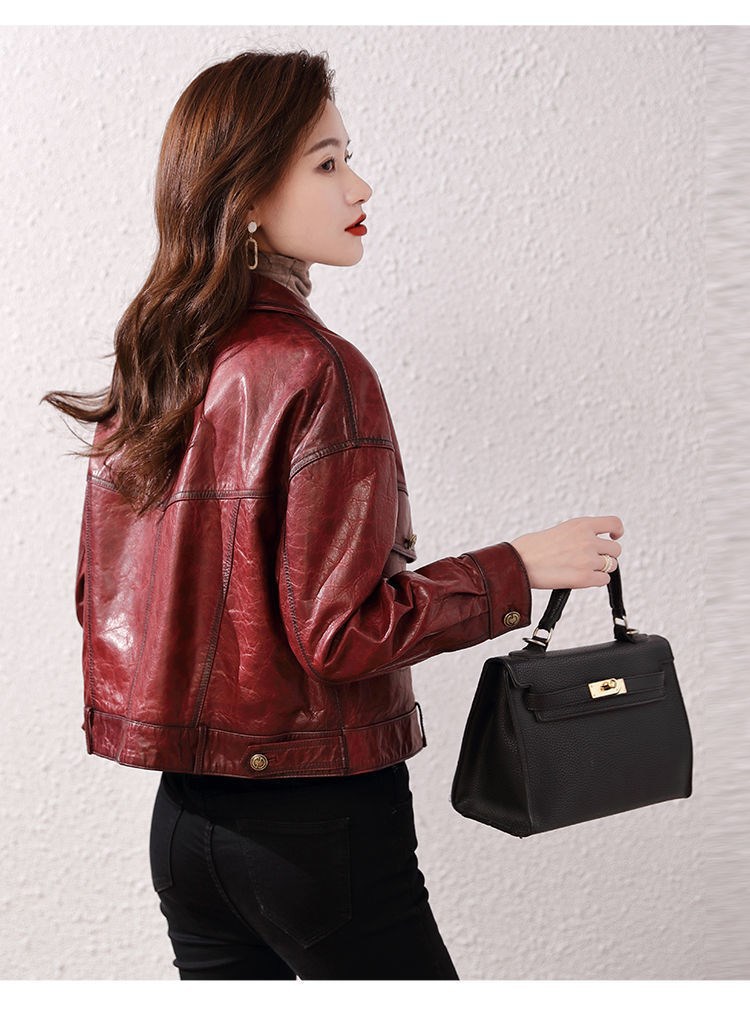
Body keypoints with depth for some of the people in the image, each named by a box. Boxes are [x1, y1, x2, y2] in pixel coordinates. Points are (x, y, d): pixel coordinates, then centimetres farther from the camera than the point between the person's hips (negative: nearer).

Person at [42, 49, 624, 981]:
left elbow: (102, 596, 11)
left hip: (183, 818, 8)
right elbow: (340, 627, -20)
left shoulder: (144, 373, 4)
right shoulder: (316, 370, -18)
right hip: (318, 824, -7)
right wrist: (519, 566, -11)